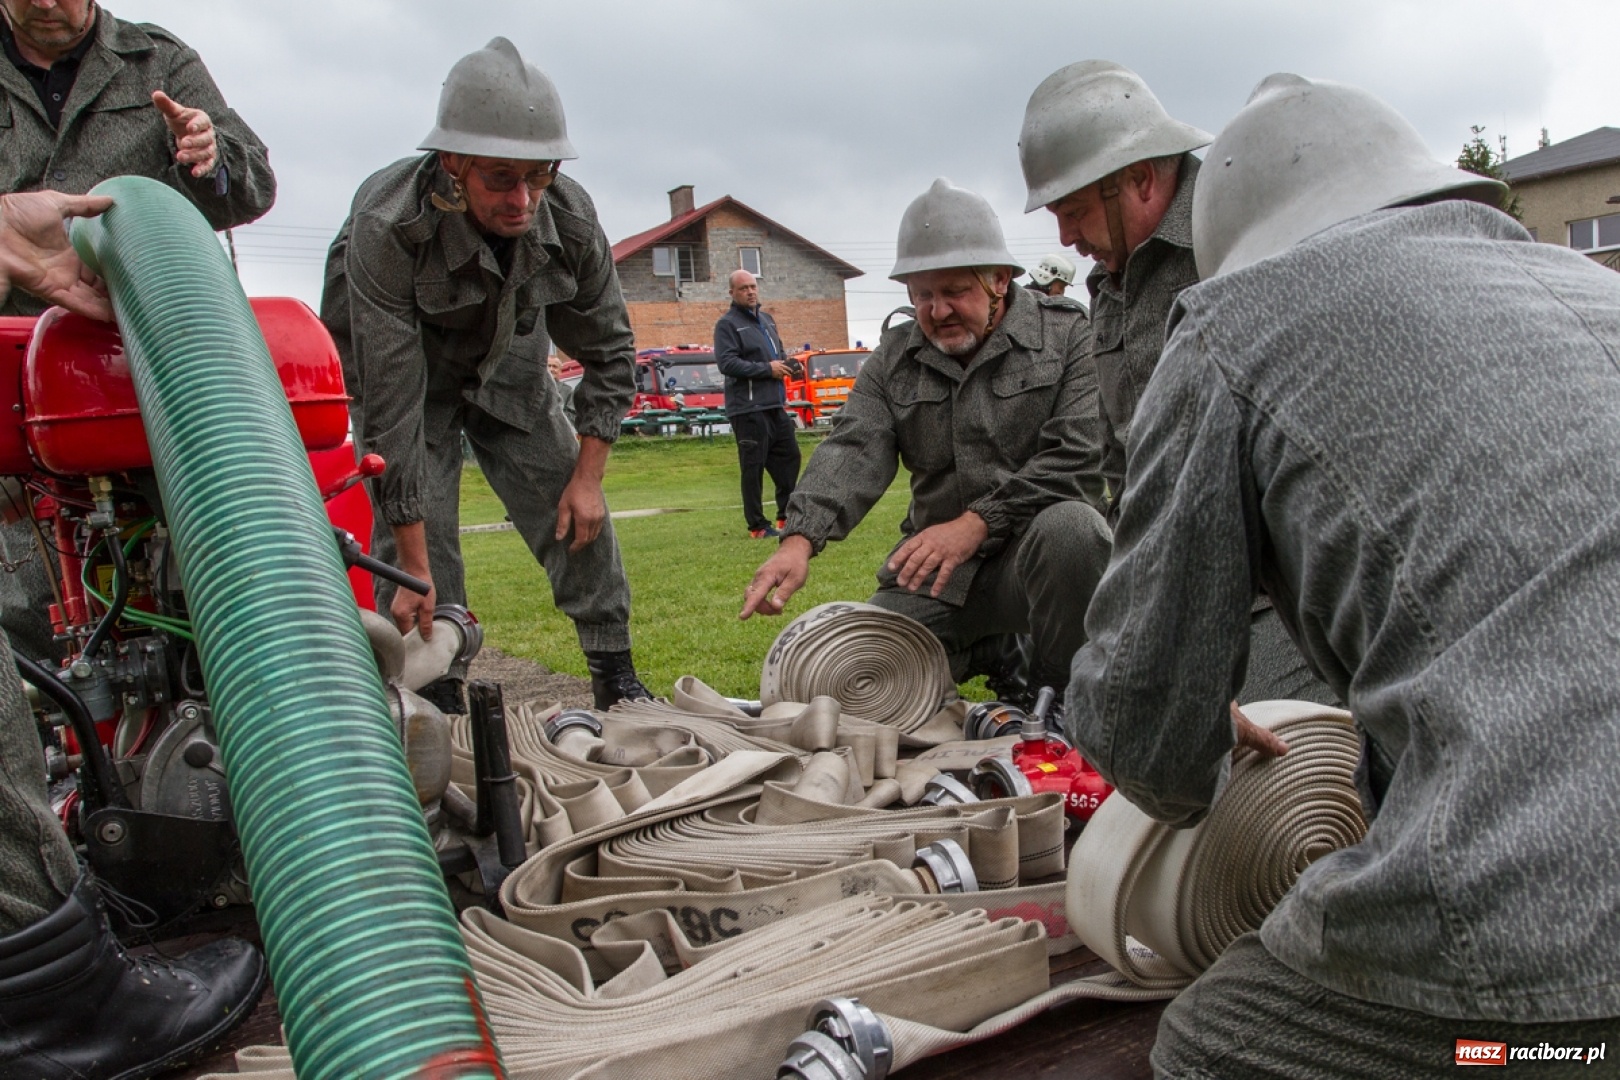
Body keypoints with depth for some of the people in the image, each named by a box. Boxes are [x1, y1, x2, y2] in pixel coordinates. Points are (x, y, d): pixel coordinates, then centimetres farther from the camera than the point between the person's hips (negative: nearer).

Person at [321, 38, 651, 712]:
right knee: (417, 529, -15)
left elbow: (609, 352, -8)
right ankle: (436, 704, -1)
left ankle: (616, 678, 10)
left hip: (507, 363, 3)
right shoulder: (387, 228, -37)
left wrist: (587, 476, -13)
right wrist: (412, 570, -34)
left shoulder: (569, 217, -25)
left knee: (576, 514, -3)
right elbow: (392, 408, -36)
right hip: (399, 367, -3)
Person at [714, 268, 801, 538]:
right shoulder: (727, 324, -7)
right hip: (748, 408, -8)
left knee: (789, 457, 12)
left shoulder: (767, 319, 18)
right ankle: (758, 526, 3)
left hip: (775, 405, 8)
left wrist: (787, 363, 6)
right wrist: (767, 369, -16)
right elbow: (726, 363, -18)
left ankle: (787, 516, 24)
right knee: (753, 467, -4)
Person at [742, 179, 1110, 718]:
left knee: (1066, 526, -36)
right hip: (932, 566, 4)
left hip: (1032, 552, -3)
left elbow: (1080, 454, -14)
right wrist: (800, 539, -25)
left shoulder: (1068, 334, -2)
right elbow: (853, 450, -6)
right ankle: (991, 650, 19)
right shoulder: (893, 359, 9)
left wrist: (978, 522, -23)